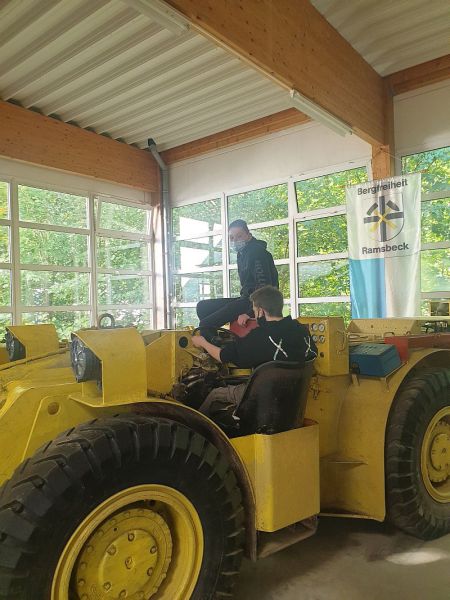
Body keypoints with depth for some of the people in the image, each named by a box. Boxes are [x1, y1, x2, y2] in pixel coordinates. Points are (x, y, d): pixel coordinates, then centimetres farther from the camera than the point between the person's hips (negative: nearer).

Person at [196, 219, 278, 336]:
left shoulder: (257, 252, -14)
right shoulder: (242, 253, 17)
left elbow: (264, 286, -23)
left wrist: (249, 313, -28)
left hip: (256, 302, -10)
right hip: (246, 299, 10)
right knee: (203, 307, 9)